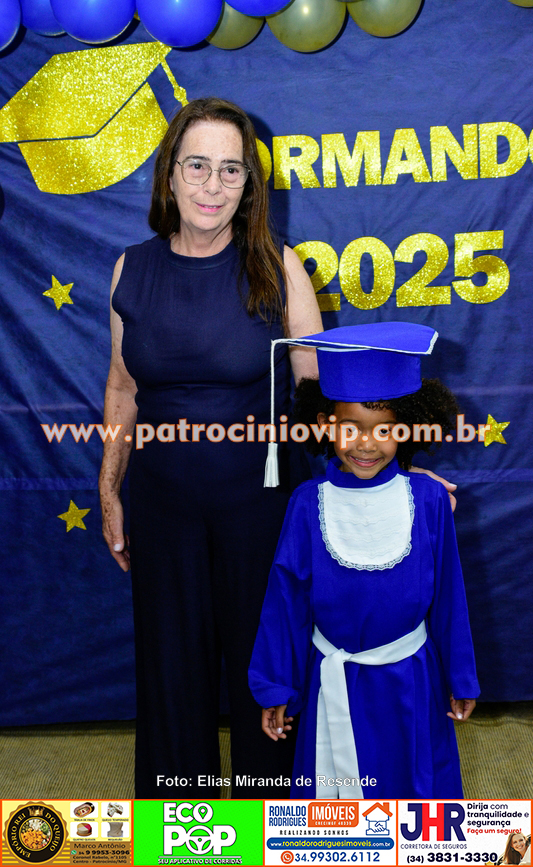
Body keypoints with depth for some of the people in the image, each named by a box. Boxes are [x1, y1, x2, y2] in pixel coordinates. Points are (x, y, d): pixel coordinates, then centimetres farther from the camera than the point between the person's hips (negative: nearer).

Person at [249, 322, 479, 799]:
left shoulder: (428, 500, -12)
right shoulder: (310, 504, -13)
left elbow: (447, 595, -2)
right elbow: (286, 600, -5)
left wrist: (460, 679, 6)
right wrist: (277, 689, 1)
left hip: (411, 683, 1)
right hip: (335, 682, 0)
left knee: (413, 781, 19)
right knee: (338, 795, 15)